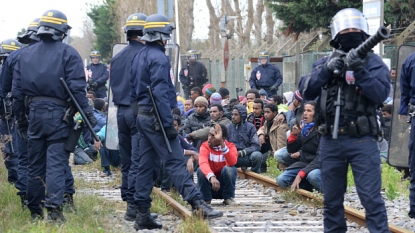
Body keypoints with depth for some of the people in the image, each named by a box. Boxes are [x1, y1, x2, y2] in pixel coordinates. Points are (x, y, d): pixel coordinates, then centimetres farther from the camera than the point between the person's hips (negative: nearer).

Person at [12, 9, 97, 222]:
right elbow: (77, 87, -12)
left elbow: (17, 88, 10)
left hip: (34, 113, 4)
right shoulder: (68, 54, -6)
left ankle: (35, 210, 19)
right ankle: (53, 206, -20)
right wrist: (87, 113, -8)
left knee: (35, 163, 13)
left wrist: (18, 114, 17)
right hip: (58, 114, -4)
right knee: (56, 162, -6)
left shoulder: (26, 54, 9)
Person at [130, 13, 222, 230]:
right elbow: (160, 93, -21)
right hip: (156, 117, -9)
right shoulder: (158, 58, -14)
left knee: (146, 164, 9)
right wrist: (168, 124, -20)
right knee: (175, 162, -12)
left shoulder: (139, 56, 14)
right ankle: (198, 204, -16)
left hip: (142, 116, 9)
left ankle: (142, 214, 9)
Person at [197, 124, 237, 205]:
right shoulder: (205, 146, -12)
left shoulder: (230, 146, -9)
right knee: (201, 170, -28)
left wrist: (222, 144, -40)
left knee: (230, 168, -28)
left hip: (225, 184, 0)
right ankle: (206, 199, -10)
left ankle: (228, 198, -10)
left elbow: (232, 163, -33)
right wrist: (212, 177, -55)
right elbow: (203, 163, -34)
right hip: (209, 182, 0)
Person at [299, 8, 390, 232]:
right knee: (331, 200, 11)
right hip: (330, 141, 4)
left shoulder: (373, 62, 3)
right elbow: (306, 91, 0)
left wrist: (360, 71, -22)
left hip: (362, 141, -4)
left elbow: (380, 95, -11)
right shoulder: (325, 62, 12)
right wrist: (327, 70, -13)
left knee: (371, 198, -9)